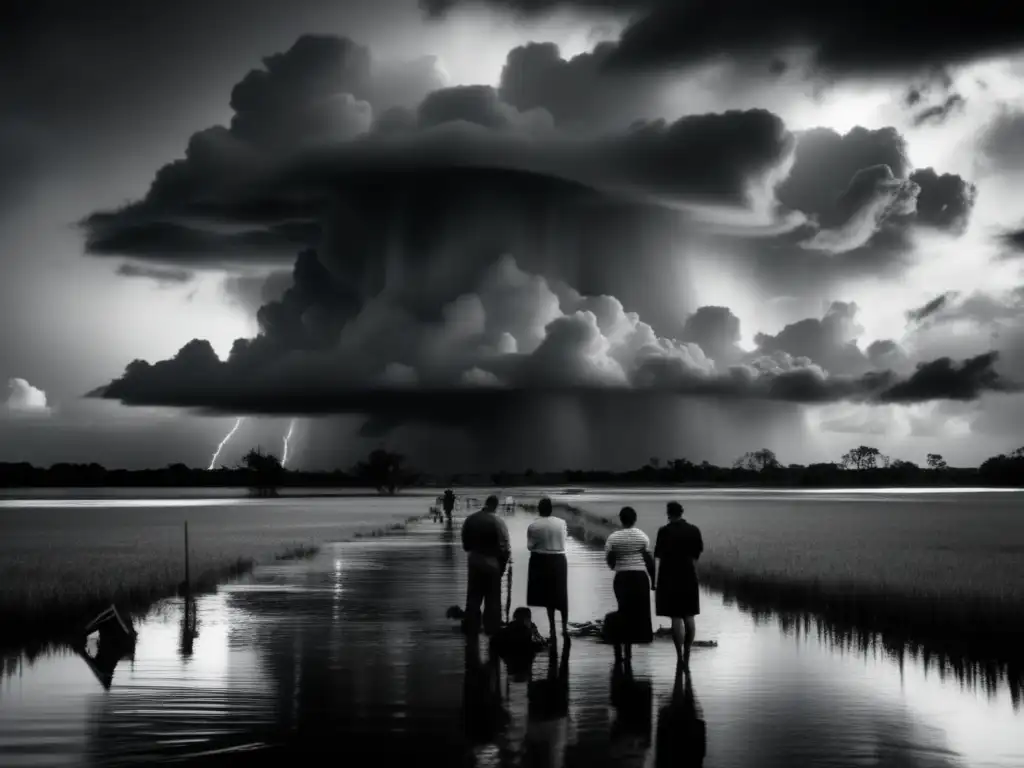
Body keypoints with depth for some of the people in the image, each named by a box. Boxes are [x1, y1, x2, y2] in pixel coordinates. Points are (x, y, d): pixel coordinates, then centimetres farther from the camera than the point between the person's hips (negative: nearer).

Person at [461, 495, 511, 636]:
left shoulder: (470, 519, -3)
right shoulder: (497, 522, -17)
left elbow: (465, 543, 5)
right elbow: (504, 546, -16)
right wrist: (505, 561, 0)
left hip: (474, 561, 4)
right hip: (492, 562, -4)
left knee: (473, 596, 15)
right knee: (492, 598, 7)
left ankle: (471, 627, 21)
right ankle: (492, 628, 12)